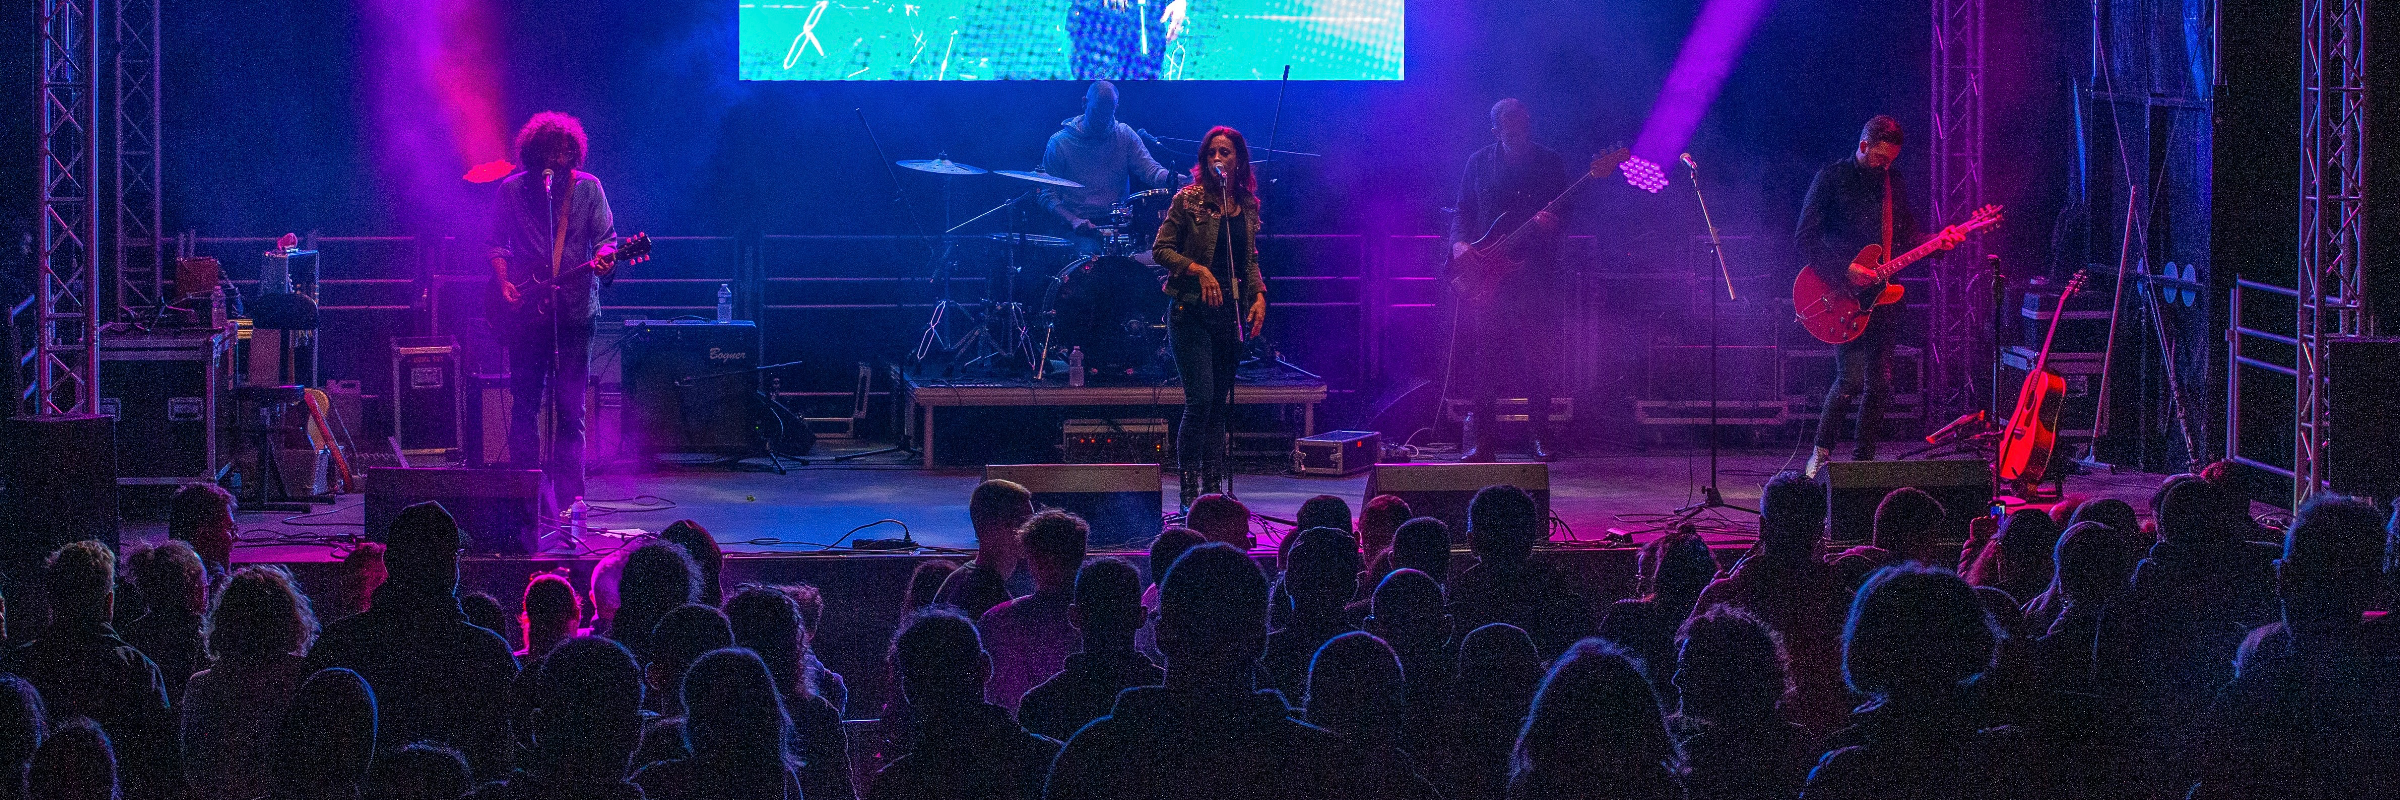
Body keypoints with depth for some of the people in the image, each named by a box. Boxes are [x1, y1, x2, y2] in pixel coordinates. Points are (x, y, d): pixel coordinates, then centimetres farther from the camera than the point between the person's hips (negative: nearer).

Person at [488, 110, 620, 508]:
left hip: (575, 310, -1)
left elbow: (605, 236, 3)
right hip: (526, 310, 1)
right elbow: (496, 243, 11)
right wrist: (504, 282, -4)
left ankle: (570, 496, 1)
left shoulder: (587, 187, 3)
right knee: (524, 402, 3)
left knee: (570, 406, -2)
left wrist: (604, 257, -19)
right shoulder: (512, 189, 4)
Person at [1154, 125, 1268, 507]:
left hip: (1231, 313, 5)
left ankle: (1213, 488, 12)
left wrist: (1259, 294, 4)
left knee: (1220, 403, 7)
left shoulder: (1248, 205, 10)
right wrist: (1198, 269, -18)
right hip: (1192, 312, -5)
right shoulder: (1189, 200, -5)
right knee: (1200, 399, -12)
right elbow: (1161, 249, -5)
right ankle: (1189, 492, -7)